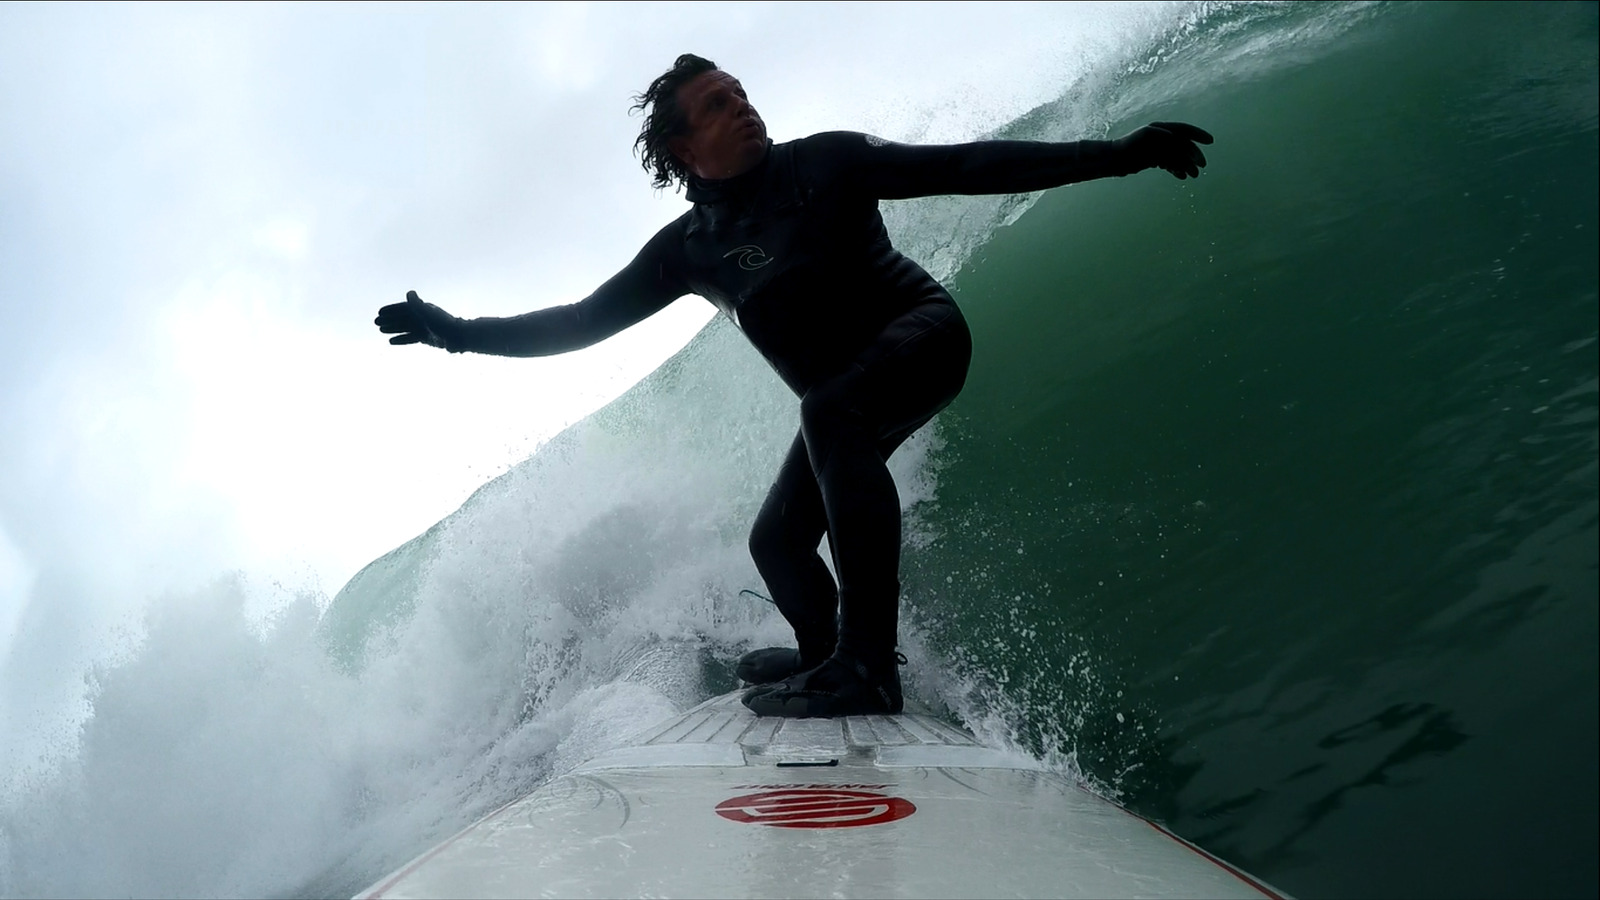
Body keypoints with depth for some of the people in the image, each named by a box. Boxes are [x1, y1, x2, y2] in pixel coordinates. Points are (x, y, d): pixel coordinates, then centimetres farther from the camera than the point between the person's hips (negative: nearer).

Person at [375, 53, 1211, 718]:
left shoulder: (827, 162, -9)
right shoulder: (687, 248, 0)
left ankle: (866, 661, -35)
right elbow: (583, 321, 5)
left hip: (923, 329, -6)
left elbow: (964, 167, -11)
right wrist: (462, 333, -3)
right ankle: (827, 658, 32)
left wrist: (1114, 153, -16)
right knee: (777, 541, 4)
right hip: (843, 404, 6)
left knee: (831, 413, -35)